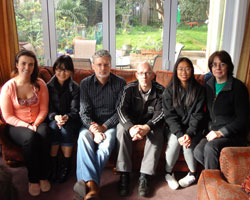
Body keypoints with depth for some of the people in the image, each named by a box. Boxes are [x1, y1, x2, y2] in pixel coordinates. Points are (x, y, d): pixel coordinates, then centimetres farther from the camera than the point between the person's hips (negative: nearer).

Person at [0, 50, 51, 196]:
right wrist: (26, 126, -18)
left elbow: (44, 110, 3)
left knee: (44, 134, -33)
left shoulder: (40, 84, 1)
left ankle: (43, 176, -17)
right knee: (30, 137, -35)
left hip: (37, 122, 2)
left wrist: (36, 124, -15)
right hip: (16, 125, -2)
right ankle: (33, 179, -16)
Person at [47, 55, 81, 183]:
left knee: (66, 129, -32)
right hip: (53, 119, 1)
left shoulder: (75, 88, 1)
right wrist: (55, 117, -25)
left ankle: (67, 163, -17)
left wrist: (66, 117, -28)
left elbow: (75, 110, -5)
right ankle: (53, 162, -21)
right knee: (54, 127, -32)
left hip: (70, 120, -1)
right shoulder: (49, 87, 5)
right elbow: (48, 109, -2)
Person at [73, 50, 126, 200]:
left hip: (111, 124, -1)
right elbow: (84, 112, -3)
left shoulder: (120, 83, 3)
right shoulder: (86, 83, 6)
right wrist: (94, 129, -21)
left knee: (106, 143, -34)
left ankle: (88, 182, -37)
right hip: (91, 124, 1)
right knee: (83, 137, -33)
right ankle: (93, 185, -45)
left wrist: (103, 127, -15)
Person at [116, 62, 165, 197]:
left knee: (157, 134, -32)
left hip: (151, 124, 0)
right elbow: (121, 109, -18)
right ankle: (124, 174, -27)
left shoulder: (160, 90, -6)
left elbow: (160, 112, -16)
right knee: (121, 129, -30)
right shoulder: (129, 89, -6)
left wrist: (147, 127, -37)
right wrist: (131, 127, -39)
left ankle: (144, 177, -30)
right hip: (131, 123, 1)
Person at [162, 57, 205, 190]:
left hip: (193, 128, 0)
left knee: (188, 144, -27)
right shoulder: (169, 90, -3)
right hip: (175, 127, 0)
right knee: (173, 141, -28)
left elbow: (197, 115, -8)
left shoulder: (199, 90, -4)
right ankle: (168, 173, -5)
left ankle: (192, 174, 0)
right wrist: (179, 134, -22)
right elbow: (169, 115, -8)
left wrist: (189, 134, -23)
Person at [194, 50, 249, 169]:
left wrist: (221, 132, -19)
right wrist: (211, 129, 1)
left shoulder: (238, 87, -10)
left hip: (233, 134, -5)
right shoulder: (209, 85, 8)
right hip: (213, 131, 5)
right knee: (198, 152, -21)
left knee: (210, 147, -32)